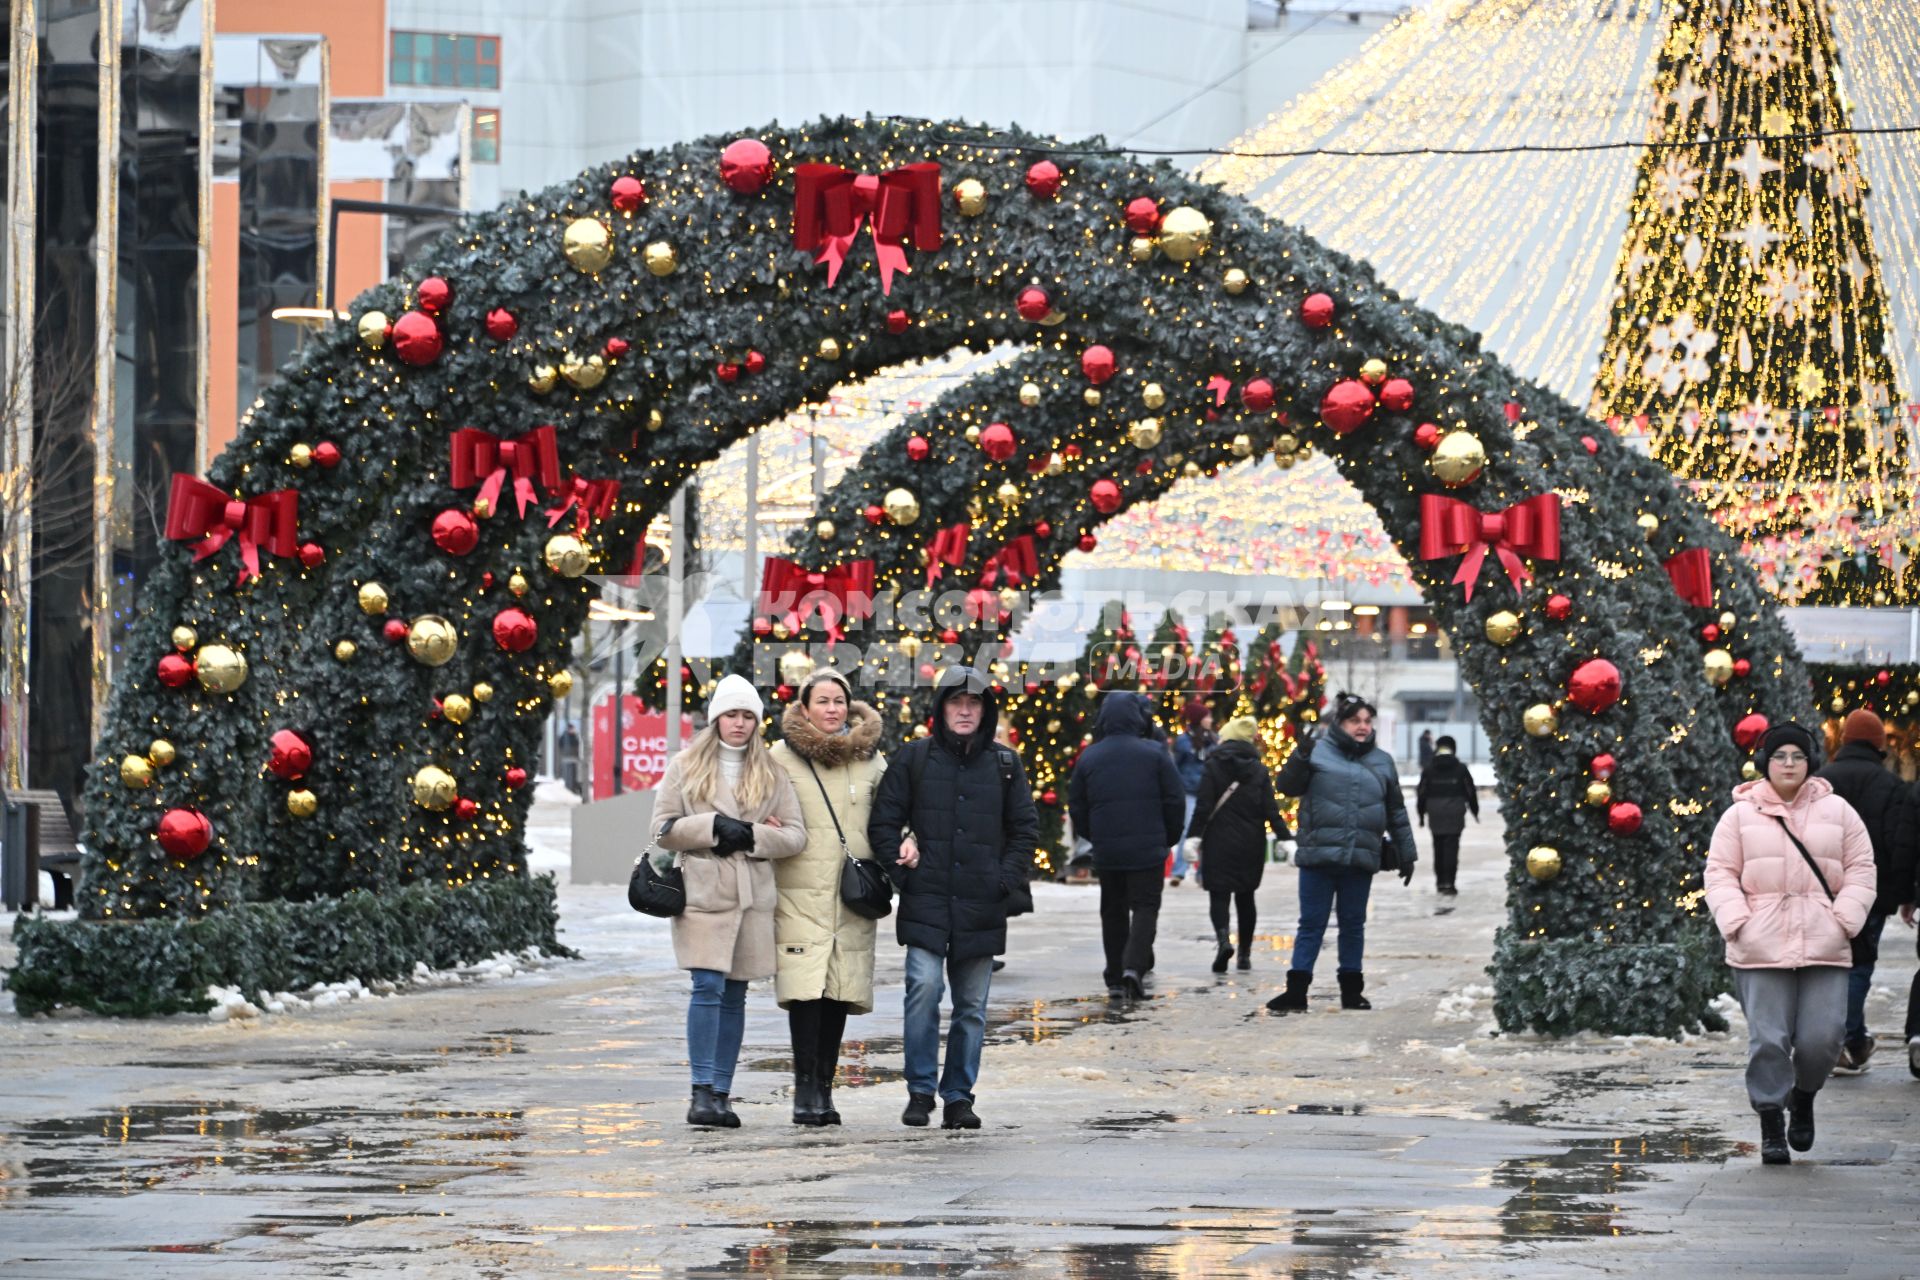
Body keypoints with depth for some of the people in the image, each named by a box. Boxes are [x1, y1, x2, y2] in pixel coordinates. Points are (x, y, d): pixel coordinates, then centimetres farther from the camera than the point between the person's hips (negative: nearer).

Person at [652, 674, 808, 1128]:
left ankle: (721, 1093, 8)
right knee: (708, 988, -13)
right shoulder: (685, 767, 8)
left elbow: (795, 835, 7)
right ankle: (703, 1091, -13)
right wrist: (714, 828, -12)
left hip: (752, 897, 3)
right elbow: (663, 828, 1)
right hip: (703, 892, -3)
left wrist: (752, 836, -10)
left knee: (734, 996, 5)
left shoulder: (771, 774, 12)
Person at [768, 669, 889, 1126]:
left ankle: (824, 1088, 10)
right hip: (800, 894, -3)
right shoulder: (782, 757, 4)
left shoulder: (870, 759, 12)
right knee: (806, 990, -14)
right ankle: (806, 1090, -12)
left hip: (855, 896, 3)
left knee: (841, 993, 2)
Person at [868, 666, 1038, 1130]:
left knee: (972, 1005, 5)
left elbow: (1025, 829, 13)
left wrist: (1007, 880, 1)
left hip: (981, 907, 2)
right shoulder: (914, 758, 5)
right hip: (926, 901, -2)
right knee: (924, 987, -16)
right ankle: (920, 1092, -5)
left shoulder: (1004, 764, 10)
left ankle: (959, 1096, 15)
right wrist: (900, 868, -5)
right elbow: (883, 823, 7)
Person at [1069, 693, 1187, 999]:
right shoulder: (1154, 754, -4)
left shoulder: (1089, 758, 3)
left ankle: (1115, 979, 13)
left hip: (1106, 850, 3)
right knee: (1145, 906, 1)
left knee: (1113, 911, 13)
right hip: (1148, 848, -3)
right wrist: (1169, 837, 12)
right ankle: (1134, 965, -20)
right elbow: (1175, 800, -3)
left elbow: (1077, 807, 7)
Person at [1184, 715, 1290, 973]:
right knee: (1245, 896, 14)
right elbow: (1270, 809, -1)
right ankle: (1245, 953, 15)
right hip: (1251, 844, 3)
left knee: (1219, 894, -2)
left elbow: (1203, 805, -10)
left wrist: (1193, 836, -11)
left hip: (1219, 843, -3)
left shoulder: (1214, 767, -4)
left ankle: (1223, 938, -28)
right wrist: (1286, 838, 2)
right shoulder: (1259, 770, 4)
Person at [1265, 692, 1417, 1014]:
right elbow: (1285, 786, -5)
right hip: (1318, 855, -3)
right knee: (1312, 924, -1)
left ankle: (1352, 989, 19)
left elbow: (1397, 813, 18)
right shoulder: (1318, 752, 0)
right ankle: (1296, 990, 0)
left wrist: (1406, 854, 19)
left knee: (1354, 924, 10)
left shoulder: (1381, 762, 11)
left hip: (1361, 859, 3)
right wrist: (1299, 760, -23)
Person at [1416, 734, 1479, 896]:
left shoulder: (1429, 770, 1)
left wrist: (1421, 814, 12)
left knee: (1439, 847, 13)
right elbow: (1470, 791, 3)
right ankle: (1448, 882, -11)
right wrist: (1474, 810, 15)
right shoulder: (1460, 769, -1)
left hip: (1436, 815, 2)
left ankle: (1440, 881, 18)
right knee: (1451, 847, -3)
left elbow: (1422, 793, 3)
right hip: (1455, 814, -2)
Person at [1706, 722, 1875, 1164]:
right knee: (1768, 1040, -5)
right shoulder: (1741, 815, 6)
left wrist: (1844, 920, -3)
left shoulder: (1837, 813, 10)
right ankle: (1771, 1126, 7)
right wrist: (1736, 923, -9)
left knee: (1822, 1038, -5)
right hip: (1761, 950, -1)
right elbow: (1720, 873, 6)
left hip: (1824, 948, 1)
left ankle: (1803, 1095, 26)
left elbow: (1860, 870, 11)